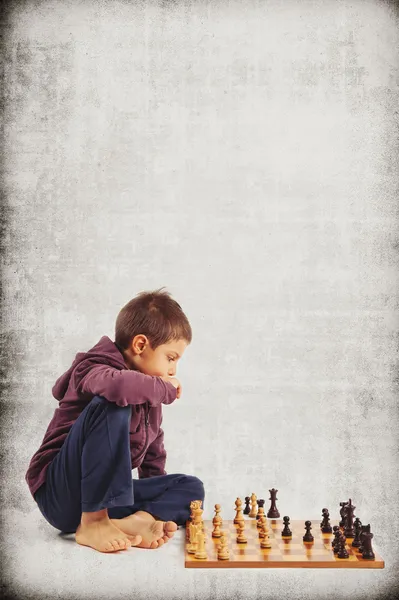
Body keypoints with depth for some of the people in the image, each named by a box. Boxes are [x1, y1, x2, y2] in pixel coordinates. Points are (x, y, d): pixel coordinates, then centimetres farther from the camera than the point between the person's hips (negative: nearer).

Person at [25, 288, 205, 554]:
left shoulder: (148, 397, 14)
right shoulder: (94, 368, -11)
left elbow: (153, 454, 24)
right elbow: (117, 386, -37)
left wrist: (159, 500, 14)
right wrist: (167, 389, -20)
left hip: (107, 497, 8)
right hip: (61, 494, -8)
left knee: (192, 487, -2)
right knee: (111, 406, -30)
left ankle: (137, 519, -29)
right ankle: (93, 522, -28)